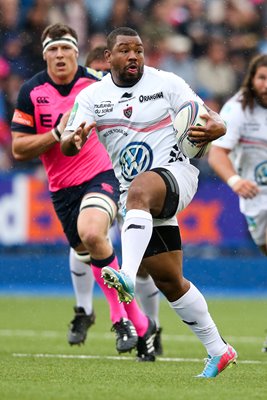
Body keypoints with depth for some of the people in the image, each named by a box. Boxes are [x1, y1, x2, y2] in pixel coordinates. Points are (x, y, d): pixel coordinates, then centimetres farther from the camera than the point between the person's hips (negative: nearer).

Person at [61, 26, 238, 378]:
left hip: (177, 174, -4)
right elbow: (67, 146, -4)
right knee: (169, 281, 5)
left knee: (139, 189, -39)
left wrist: (215, 129, -26)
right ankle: (218, 351, 18)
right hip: (139, 201, 4)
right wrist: (73, 139, -29)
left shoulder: (167, 83, 1)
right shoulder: (91, 96, 6)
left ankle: (127, 277, -56)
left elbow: (212, 122, 0)